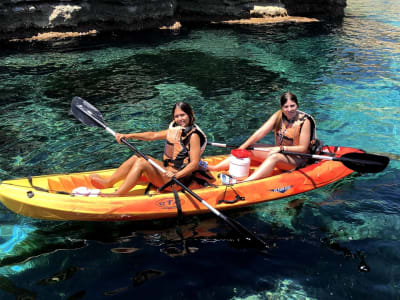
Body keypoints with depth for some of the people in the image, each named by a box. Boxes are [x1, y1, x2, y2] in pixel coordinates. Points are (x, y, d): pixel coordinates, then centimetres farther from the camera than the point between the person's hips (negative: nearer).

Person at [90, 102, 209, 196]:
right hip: (167, 169, 9)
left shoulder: (193, 135, -14)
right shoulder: (175, 130, 10)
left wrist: (176, 175, -34)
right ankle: (107, 182, 6)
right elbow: (153, 135, 11)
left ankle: (116, 196, -23)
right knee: (136, 157, 4)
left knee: (141, 162, -21)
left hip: (179, 179, -9)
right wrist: (129, 135, 3)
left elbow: (194, 164, -21)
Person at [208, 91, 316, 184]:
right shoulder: (278, 115, -2)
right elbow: (260, 132, -7)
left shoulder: (304, 121, -15)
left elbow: (303, 148, -16)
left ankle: (243, 183, -56)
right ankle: (213, 168, -12)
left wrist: (282, 148, -25)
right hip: (279, 150, 7)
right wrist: (241, 148, -14)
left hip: (298, 158, -6)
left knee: (274, 157, -37)